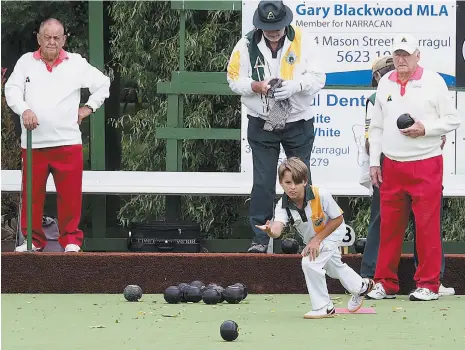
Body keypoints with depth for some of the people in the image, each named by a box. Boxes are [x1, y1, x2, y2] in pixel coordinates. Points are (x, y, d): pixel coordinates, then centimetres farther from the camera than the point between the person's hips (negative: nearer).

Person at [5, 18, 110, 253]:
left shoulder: (76, 63, 8)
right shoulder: (26, 62, 7)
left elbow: (103, 83, 18)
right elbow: (12, 90, -1)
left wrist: (89, 107, 11)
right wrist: (24, 110, -19)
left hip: (67, 141, 0)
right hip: (33, 143, 0)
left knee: (70, 194, -1)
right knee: (32, 194, 3)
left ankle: (71, 240, 9)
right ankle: (33, 239, 13)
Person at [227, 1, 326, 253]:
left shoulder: (301, 43, -7)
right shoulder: (247, 45, -6)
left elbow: (318, 78, -8)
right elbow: (234, 80, -2)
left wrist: (295, 85, -27)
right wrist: (256, 86, -21)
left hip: (298, 125, 0)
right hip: (262, 125, 0)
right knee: (263, 183, 0)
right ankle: (259, 238, 6)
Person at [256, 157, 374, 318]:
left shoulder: (321, 195, -37)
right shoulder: (282, 206, -28)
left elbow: (338, 219, -24)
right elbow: (277, 229, -46)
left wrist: (317, 240, -28)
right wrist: (270, 231, -71)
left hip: (332, 232, -6)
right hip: (311, 239, 6)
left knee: (310, 262, -26)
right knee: (334, 267, 28)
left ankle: (323, 307, -8)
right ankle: (361, 286, 59)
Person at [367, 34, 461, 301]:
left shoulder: (433, 81, -1)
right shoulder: (385, 83, 11)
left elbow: (453, 119, 0)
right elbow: (376, 126, 16)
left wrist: (425, 128, -15)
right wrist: (374, 161, 10)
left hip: (426, 165, -4)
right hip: (392, 166, 4)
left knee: (427, 225, -4)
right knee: (389, 225, 5)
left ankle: (428, 284, 2)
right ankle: (385, 283, 12)